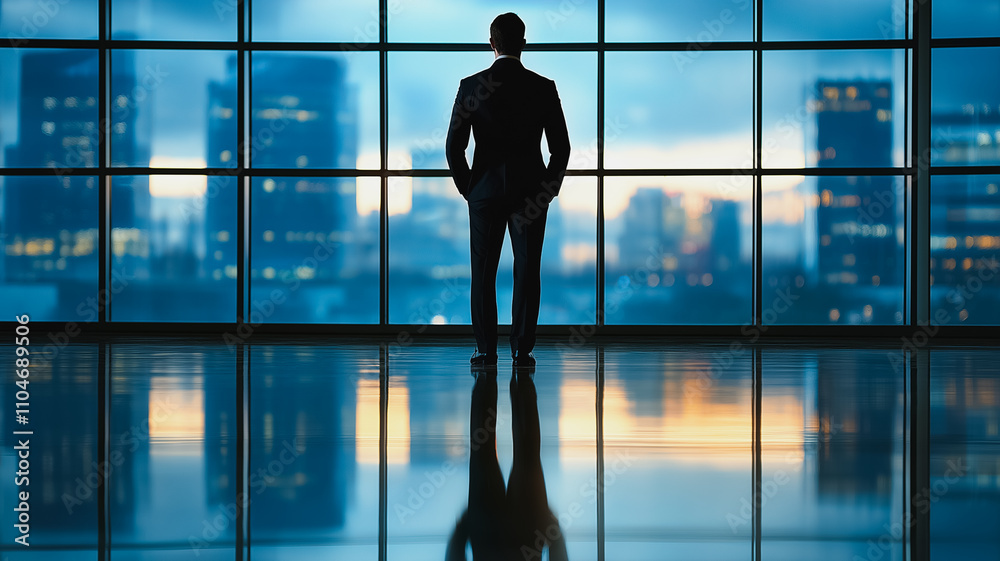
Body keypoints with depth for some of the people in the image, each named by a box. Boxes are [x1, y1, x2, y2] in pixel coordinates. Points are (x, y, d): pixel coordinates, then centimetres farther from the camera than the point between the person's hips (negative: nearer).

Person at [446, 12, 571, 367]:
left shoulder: (471, 87, -3)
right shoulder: (544, 88, -2)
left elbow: (454, 147, -3)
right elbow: (561, 148, 0)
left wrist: (467, 189, 9)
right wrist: (548, 189, 10)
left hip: (485, 191, 0)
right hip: (531, 190, 0)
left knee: (483, 273, 6)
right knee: (527, 271, 4)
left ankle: (486, 350, 6)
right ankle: (522, 350, 3)